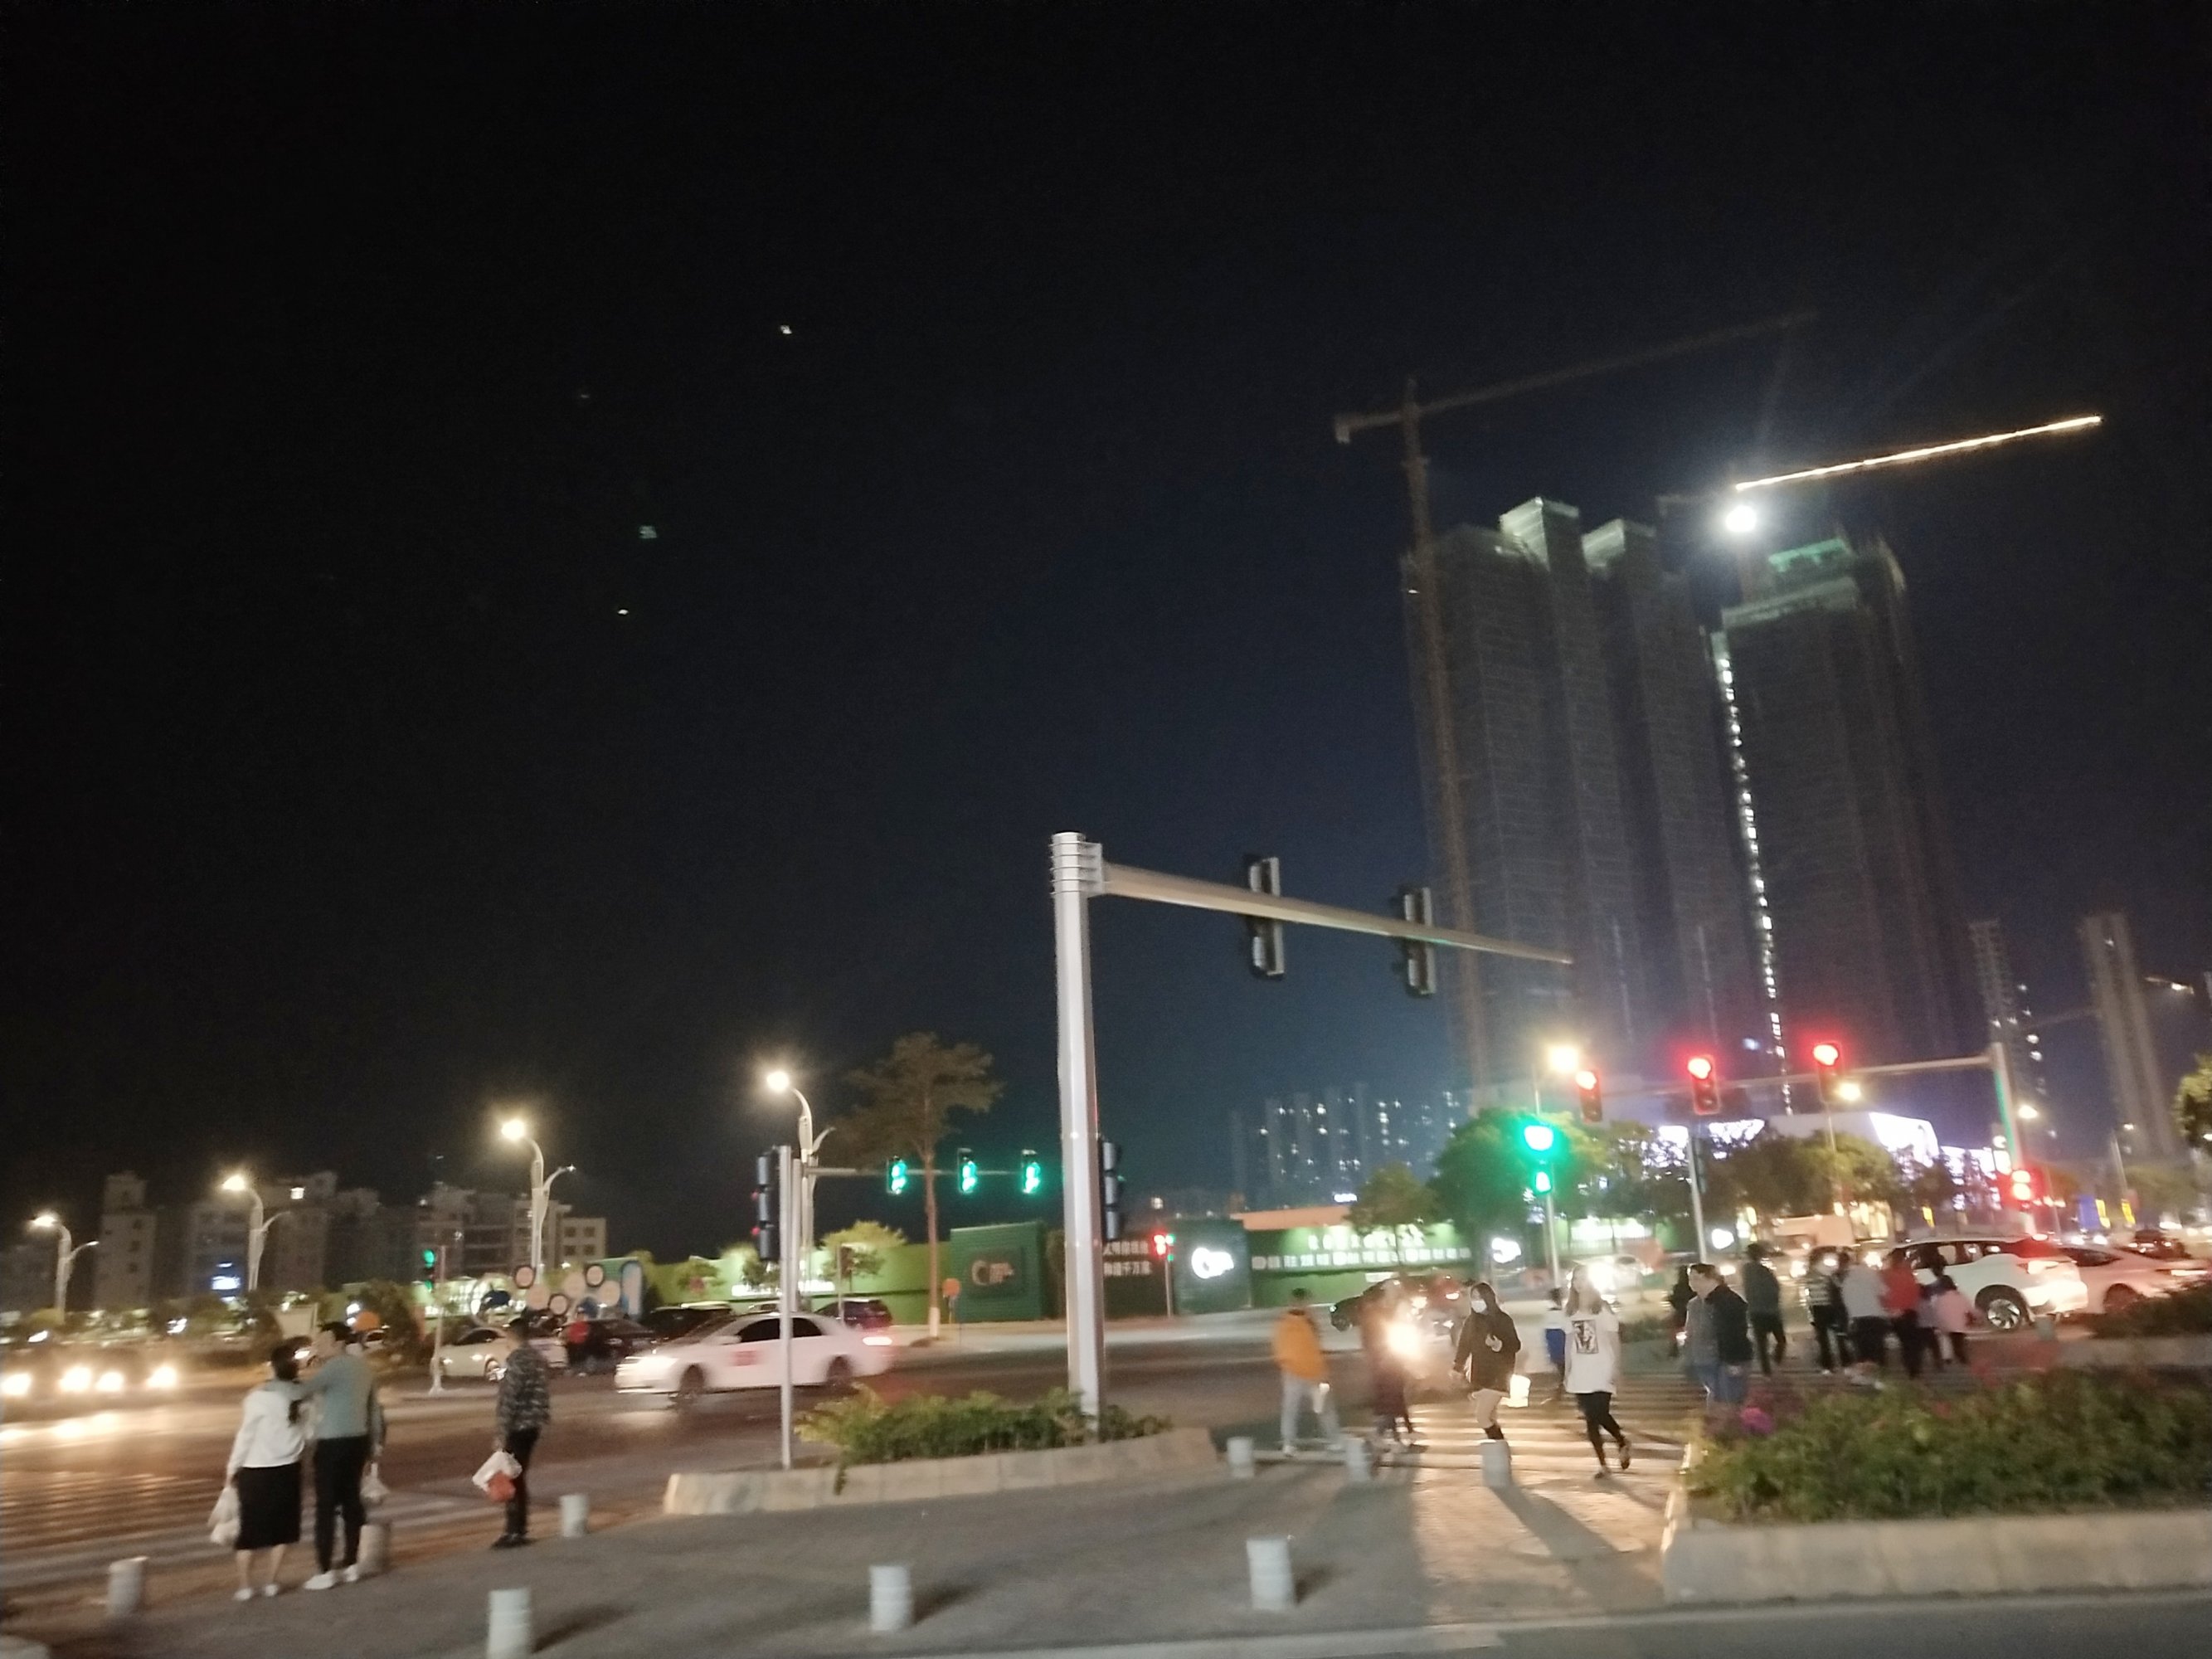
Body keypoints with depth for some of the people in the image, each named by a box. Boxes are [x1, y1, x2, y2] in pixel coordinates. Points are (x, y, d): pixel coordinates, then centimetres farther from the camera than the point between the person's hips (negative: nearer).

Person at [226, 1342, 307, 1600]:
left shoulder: (259, 1396, -17)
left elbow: (245, 1435, -11)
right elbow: (311, 1433, 1)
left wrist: (232, 1467, 1)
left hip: (256, 1471, -3)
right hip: (288, 1469, 3)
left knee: (250, 1530, 9)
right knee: (281, 1528, 13)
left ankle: (244, 1587, 12)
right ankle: (271, 1583, 16)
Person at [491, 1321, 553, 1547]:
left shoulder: (517, 1361, -16)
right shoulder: (538, 1359, 13)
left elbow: (509, 1399, -20)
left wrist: (502, 1433, -18)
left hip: (517, 1427, -9)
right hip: (532, 1425, 9)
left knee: (511, 1478, -2)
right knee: (519, 1478, 16)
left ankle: (514, 1532, 2)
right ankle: (520, 1530, 21)